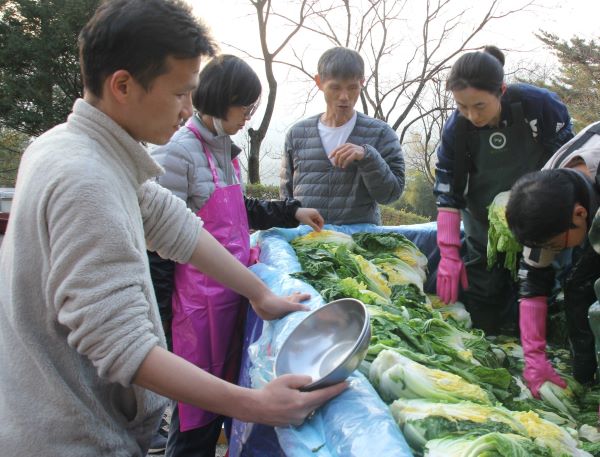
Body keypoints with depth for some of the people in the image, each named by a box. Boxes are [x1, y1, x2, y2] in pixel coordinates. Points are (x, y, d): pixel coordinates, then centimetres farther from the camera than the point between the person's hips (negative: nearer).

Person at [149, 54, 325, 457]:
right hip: (198, 298, -9)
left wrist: (291, 212, 19)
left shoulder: (225, 149, 12)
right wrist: (160, 316, -17)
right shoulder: (179, 152, -15)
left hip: (232, 290, 9)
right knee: (196, 405, 5)